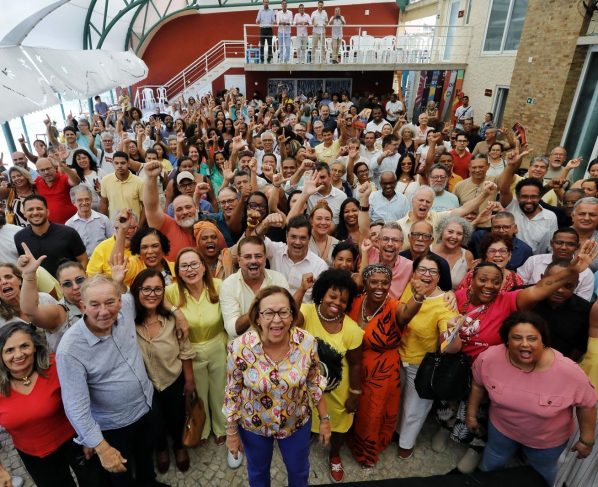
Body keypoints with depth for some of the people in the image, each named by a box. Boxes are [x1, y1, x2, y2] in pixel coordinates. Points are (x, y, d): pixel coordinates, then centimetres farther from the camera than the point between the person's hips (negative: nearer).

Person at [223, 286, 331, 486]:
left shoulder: (307, 342, -23)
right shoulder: (240, 347, -27)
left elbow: (314, 383, -7)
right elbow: (233, 392, -12)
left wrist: (324, 419, 0)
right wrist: (231, 431, -4)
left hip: (297, 422, 1)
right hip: (253, 425, -1)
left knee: (299, 470, 27)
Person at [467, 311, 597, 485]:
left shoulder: (568, 372, -33)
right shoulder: (489, 358, -28)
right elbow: (478, 384, -8)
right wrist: (471, 414, 2)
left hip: (548, 439, -1)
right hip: (502, 427, 1)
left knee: (542, 473, 28)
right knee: (492, 464, 27)